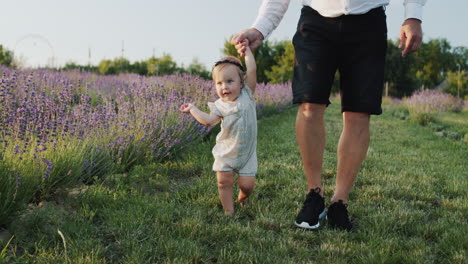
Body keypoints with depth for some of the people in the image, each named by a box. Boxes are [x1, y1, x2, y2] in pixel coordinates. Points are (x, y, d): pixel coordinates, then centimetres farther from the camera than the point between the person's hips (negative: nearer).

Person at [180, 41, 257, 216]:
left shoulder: (247, 95, -7)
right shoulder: (220, 106, -3)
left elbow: (252, 70, -13)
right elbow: (209, 120, -16)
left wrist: (247, 51, -5)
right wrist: (192, 109, -13)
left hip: (246, 152, -1)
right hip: (226, 151, 1)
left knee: (247, 183, -4)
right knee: (224, 181, -3)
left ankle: (242, 197, 31)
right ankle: (229, 210, 15)